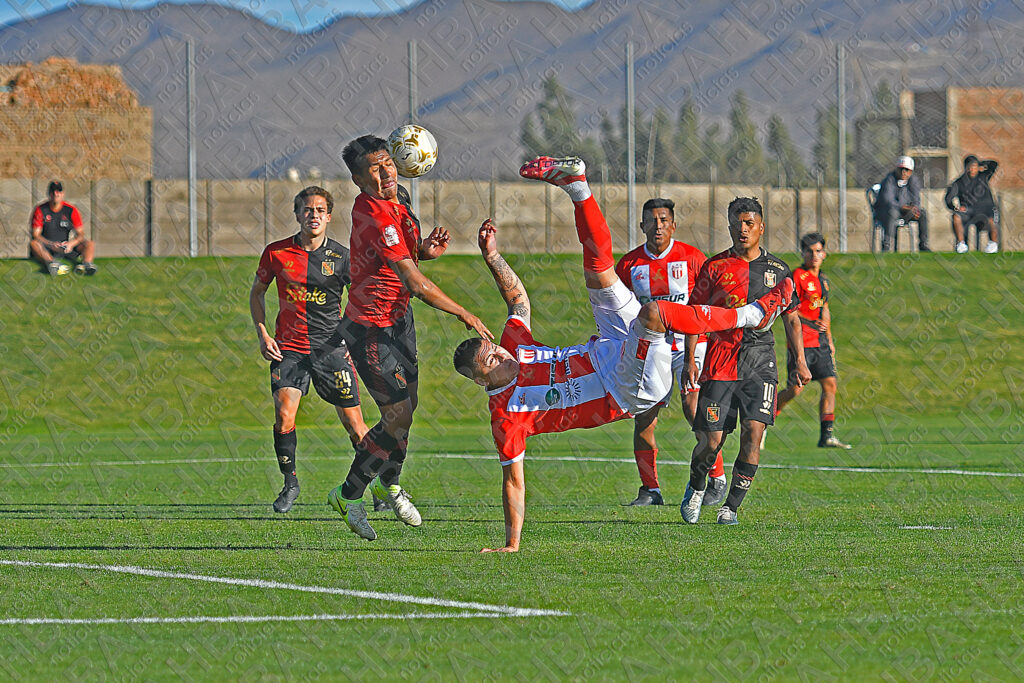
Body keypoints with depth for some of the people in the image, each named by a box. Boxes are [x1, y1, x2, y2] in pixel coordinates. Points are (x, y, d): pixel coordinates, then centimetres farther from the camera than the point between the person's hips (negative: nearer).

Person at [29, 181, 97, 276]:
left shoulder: (71, 210, 4)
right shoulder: (40, 210, 0)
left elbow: (80, 234, 2)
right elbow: (35, 234, -6)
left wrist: (71, 244, -20)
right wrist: (51, 244, -24)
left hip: (66, 247, 2)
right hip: (47, 248, -2)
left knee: (89, 244, -17)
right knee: (33, 244, -34)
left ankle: (86, 262, -49)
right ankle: (51, 262, -61)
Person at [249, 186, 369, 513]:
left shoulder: (341, 257, -3)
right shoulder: (276, 252, -1)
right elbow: (257, 292, 13)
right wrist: (262, 333, 2)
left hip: (332, 348, 0)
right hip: (289, 348, 0)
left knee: (353, 424, 0)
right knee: (284, 415, -17)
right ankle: (290, 483, 4)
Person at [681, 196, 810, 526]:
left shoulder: (777, 270, 10)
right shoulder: (714, 267, 4)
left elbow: (791, 317, 16)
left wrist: (800, 361, 6)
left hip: (760, 362, 1)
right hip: (719, 363, -1)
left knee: (753, 432, -15)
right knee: (710, 441, -5)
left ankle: (731, 507, -4)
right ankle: (696, 488, 27)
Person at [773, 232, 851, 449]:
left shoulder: (822, 279, 16)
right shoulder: (798, 276, -8)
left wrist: (829, 340, 25)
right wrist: (813, 323, -24)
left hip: (819, 342, 7)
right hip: (801, 341, -7)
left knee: (830, 383, -2)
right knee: (795, 389, -8)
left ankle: (827, 436, -1)